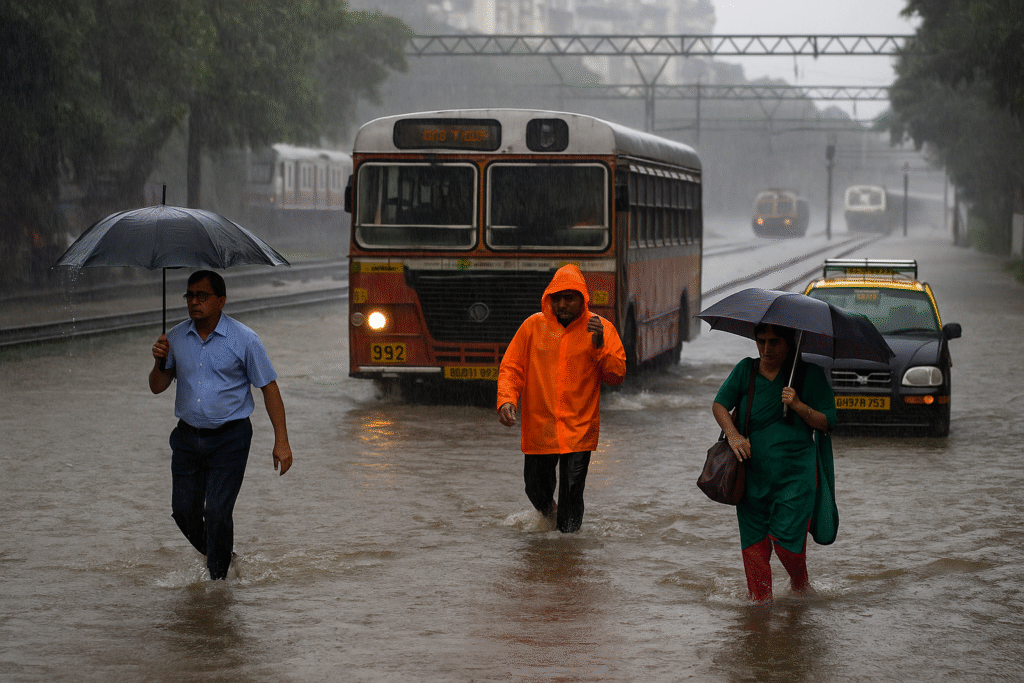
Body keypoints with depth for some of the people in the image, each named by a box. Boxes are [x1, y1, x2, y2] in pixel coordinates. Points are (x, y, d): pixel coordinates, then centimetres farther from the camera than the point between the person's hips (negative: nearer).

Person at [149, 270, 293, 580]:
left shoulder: (243, 340, -7)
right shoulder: (176, 338, 4)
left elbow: (269, 388, -3)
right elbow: (157, 387, 12)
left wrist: (281, 441, -8)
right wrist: (160, 362, -11)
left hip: (229, 439, -4)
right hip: (187, 437, 4)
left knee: (216, 512, -11)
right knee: (184, 511, 4)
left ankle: (219, 577, 6)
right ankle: (212, 555, 31)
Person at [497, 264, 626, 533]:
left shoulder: (601, 329, 0)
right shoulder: (533, 326, 1)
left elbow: (617, 376, -3)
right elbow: (511, 368, 2)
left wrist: (600, 346, -18)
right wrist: (506, 400, -15)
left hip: (579, 429, -2)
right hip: (539, 427, 2)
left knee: (572, 496, -6)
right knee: (537, 490, 14)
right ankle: (549, 514, 47)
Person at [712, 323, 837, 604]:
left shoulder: (809, 374, 1)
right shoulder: (745, 370, 7)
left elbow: (827, 422, 0)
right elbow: (719, 404, 5)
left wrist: (799, 406, -17)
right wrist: (733, 434, -12)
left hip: (795, 472, -3)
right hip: (752, 472, 3)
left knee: (786, 537, -7)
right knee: (753, 541, 1)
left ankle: (801, 587, 21)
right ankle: (760, 599, 14)